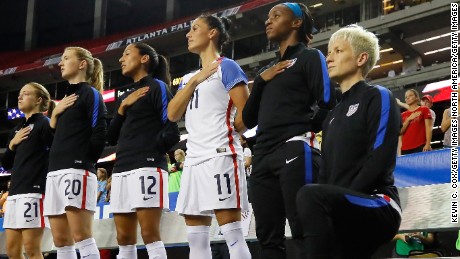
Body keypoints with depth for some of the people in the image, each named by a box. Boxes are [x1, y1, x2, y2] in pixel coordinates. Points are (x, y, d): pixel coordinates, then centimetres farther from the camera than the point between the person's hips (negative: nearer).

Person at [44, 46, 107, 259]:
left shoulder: (90, 94, 1)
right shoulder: (65, 99, 26)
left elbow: (99, 135, -9)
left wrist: (84, 160, -3)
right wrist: (55, 114, 9)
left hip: (76, 170, -9)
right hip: (55, 172, 9)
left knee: (81, 236, -14)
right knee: (60, 241, 3)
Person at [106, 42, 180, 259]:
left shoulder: (157, 87, 2)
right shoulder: (125, 97, 24)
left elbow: (172, 131, -7)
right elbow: (111, 137, 17)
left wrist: (149, 150, -4)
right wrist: (122, 108, 5)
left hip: (147, 167, -8)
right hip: (121, 170, 8)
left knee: (149, 234, -13)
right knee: (124, 238, 5)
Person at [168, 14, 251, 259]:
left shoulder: (226, 67, 1)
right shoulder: (189, 77, 22)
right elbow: (173, 114, 6)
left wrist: (223, 133, 6)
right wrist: (194, 81, -1)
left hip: (220, 156, -8)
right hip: (193, 160, 8)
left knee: (232, 235, -11)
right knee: (196, 239, 6)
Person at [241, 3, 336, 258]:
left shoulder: (310, 56, 6)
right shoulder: (267, 70, 27)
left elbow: (328, 101, -7)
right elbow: (248, 118, 19)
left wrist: (305, 128, 4)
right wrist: (260, 81, 8)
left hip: (295, 150, -7)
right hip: (263, 156, 7)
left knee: (303, 232, -12)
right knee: (268, 236, 3)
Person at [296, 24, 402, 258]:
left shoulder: (378, 97, 2)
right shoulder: (334, 114, 27)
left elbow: (379, 161, -12)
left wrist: (341, 197, -18)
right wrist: (320, 208, -1)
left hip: (378, 205, -8)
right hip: (346, 214, 8)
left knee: (309, 195, -35)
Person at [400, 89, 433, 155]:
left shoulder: (424, 110, 9)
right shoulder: (403, 115, 20)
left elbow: (428, 127, 0)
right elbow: (400, 131, 9)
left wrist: (428, 144, -12)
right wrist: (409, 119, -2)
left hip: (420, 146, -3)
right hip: (405, 148, 3)